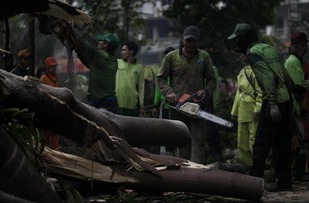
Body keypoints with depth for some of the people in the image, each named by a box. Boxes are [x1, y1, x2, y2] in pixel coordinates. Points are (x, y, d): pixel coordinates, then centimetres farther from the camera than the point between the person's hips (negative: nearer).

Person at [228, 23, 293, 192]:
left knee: (261, 143, -6)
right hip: (285, 100, 8)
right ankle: (284, 181, 14)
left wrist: (273, 105, -23)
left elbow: (267, 78, -19)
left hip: (272, 102, -8)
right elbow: (286, 76, 17)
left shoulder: (253, 53, -7)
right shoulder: (270, 48, 19)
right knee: (282, 143, 11)